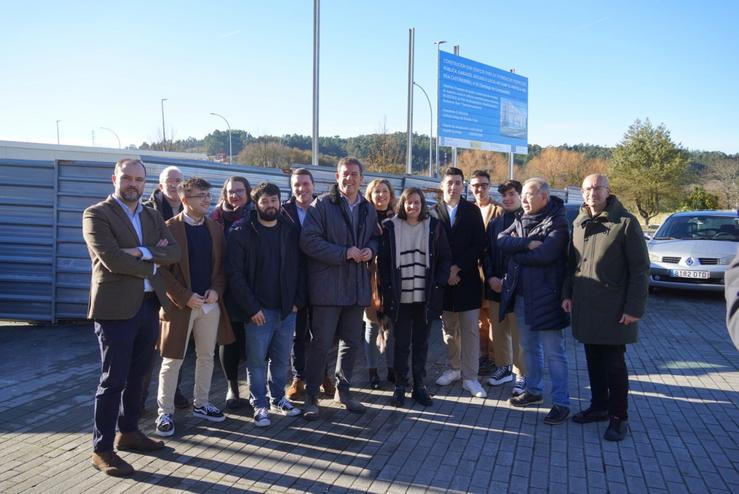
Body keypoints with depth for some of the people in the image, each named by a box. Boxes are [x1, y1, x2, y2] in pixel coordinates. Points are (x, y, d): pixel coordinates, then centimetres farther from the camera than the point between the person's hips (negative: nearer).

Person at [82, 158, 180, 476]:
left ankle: (128, 432, 30)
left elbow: (174, 253, 1)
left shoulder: (152, 217, 14)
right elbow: (112, 260, -19)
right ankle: (102, 449, 7)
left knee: (136, 376, 16)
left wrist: (142, 252, -16)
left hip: (149, 305, 7)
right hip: (117, 307, -6)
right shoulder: (96, 215, -6)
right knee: (113, 380, -2)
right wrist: (152, 264, -7)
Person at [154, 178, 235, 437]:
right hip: (180, 304, -5)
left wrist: (216, 290, -7)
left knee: (206, 356, 14)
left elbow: (222, 264, 9)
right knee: (172, 360, 2)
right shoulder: (169, 228, -8)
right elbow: (162, 268, -11)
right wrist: (185, 297, -16)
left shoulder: (215, 228, 8)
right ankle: (165, 412, 13)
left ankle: (201, 404, 28)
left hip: (211, 303, 5)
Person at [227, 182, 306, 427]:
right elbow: (235, 274, -9)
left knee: (282, 358, 11)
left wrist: (297, 301, 1)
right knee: (257, 360, 3)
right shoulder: (242, 232, -5)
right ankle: (260, 405, 16)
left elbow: (298, 268, 11)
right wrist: (252, 307, -13)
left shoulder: (290, 231, 7)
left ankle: (279, 398, 28)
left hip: (287, 308, 4)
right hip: (258, 310, -4)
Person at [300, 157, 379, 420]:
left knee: (351, 341, 14)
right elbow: (308, 240, -16)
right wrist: (344, 253, -18)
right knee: (321, 343, -3)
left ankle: (343, 390, 31)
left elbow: (375, 238, 24)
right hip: (328, 285, -6)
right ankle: (311, 396, 10)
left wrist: (370, 250, -1)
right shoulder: (322, 205, -8)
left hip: (357, 286, 6)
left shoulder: (368, 209, 11)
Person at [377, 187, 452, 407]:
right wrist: (386, 289, -6)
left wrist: (438, 285, -4)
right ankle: (400, 387, 15)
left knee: (421, 343, 9)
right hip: (400, 296, -1)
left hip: (425, 296, 1)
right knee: (401, 343, 4)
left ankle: (419, 385, 19)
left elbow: (445, 258, 6)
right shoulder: (390, 227, 2)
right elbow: (383, 261, 2)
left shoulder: (434, 227, 4)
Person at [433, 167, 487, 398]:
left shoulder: (472, 211, 2)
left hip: (467, 278, -1)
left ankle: (469, 377, 4)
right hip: (443, 279, 1)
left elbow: (480, 245, -3)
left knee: (470, 329, -1)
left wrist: (457, 268, -12)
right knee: (448, 328, 11)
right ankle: (454, 369, 26)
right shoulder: (434, 212, 2)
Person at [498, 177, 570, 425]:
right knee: (529, 347, 19)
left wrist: (517, 253, -9)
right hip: (521, 295, 7)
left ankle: (561, 403, 6)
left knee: (553, 353, -1)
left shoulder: (558, 223, -11)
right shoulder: (520, 221, 11)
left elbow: (544, 255, -24)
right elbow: (501, 240, -4)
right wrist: (527, 244, -19)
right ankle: (534, 390, 33)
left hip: (546, 297, -7)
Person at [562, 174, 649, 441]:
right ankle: (599, 406, 28)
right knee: (594, 360, 14)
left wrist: (635, 307, -14)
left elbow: (640, 269, -11)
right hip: (585, 307, 5)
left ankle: (618, 417, 14)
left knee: (614, 364, 1)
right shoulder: (578, 223, 9)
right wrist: (567, 293, 9)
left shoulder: (626, 223, -10)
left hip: (613, 309, -5)